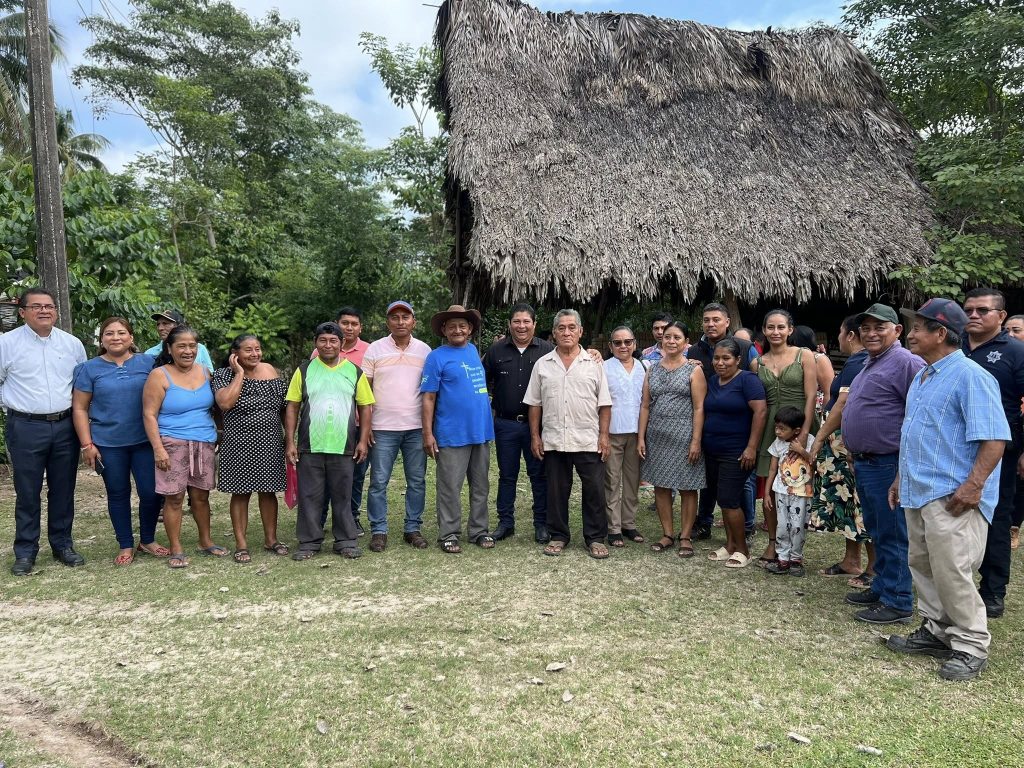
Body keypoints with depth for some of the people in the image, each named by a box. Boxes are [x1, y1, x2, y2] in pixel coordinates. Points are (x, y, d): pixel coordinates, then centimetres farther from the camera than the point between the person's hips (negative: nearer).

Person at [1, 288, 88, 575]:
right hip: (26, 428, -2)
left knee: (63, 490, 10)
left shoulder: (72, 344, 6)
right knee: (27, 493, 4)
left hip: (65, 426, 3)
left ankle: (62, 544, 23)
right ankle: (25, 552, 16)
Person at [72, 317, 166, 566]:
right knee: (118, 494, 9)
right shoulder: (90, 368, 2)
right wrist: (87, 444, -4)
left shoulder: (148, 363, 2)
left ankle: (148, 540, 21)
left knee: (151, 492, 0)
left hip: (145, 441, 0)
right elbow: (80, 408, 2)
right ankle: (126, 546, 24)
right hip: (108, 445, 0)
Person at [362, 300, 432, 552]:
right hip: (383, 428, -2)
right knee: (378, 482, 2)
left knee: (417, 481, 8)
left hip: (416, 428, 2)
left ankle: (413, 529, 20)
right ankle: (378, 531, 13)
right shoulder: (375, 349, 1)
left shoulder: (424, 350, 7)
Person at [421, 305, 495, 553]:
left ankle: (479, 530, 24)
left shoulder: (474, 351, 12)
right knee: (450, 488, 2)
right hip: (452, 435, -6)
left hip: (481, 431, 6)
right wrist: (428, 433, -13)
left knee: (481, 486, 12)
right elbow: (428, 398, -8)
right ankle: (448, 534, 13)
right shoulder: (437, 357, -5)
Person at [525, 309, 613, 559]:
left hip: (588, 441, -1)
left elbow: (604, 404, 3)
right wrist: (535, 436, 3)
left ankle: (595, 538, 16)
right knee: (556, 491, 10)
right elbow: (534, 404, 8)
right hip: (553, 441, 1)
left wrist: (604, 435, -4)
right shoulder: (542, 364, 7)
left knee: (594, 490, 2)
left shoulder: (594, 364, 4)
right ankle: (558, 536, 24)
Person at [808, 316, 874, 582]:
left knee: (858, 502, -3)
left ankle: (874, 568, 5)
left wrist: (820, 438, -15)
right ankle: (851, 560, 25)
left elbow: (843, 404, -20)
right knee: (849, 501, 15)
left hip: (847, 441, -10)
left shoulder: (856, 364, -15)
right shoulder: (866, 361, 15)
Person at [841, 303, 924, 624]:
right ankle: (881, 588, 30)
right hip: (864, 463, 10)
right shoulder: (869, 364, 16)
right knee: (876, 532, 18)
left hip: (888, 465, -10)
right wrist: (855, 453, 22)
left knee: (892, 535, -1)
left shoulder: (906, 363, -15)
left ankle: (897, 602, 9)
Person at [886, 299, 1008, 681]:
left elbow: (994, 437, -19)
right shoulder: (921, 377, 15)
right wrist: (902, 477, 22)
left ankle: (971, 646, 11)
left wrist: (974, 485, -24)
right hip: (919, 492, 10)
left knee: (952, 571, -5)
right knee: (923, 566, 16)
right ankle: (936, 631, 30)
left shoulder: (969, 376, -14)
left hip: (952, 497, -9)